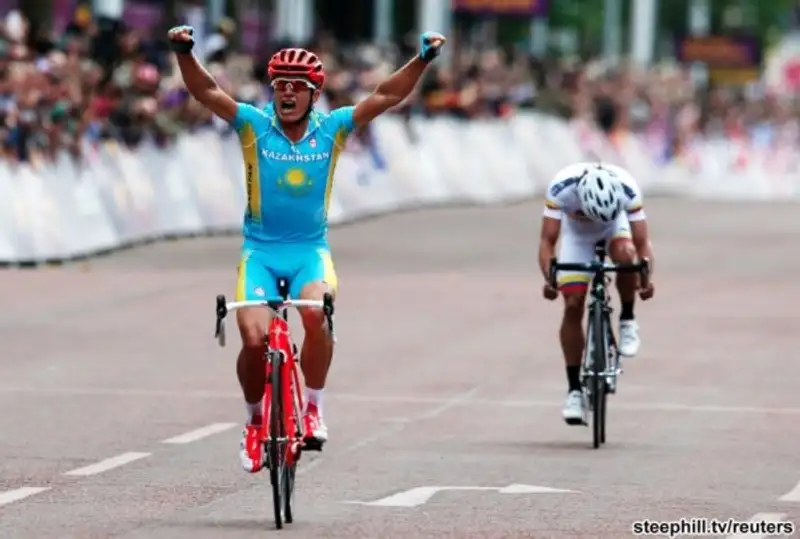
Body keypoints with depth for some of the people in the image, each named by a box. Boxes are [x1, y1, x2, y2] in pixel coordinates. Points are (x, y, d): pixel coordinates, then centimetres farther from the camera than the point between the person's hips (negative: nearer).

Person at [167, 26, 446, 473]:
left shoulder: (333, 129, -2)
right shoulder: (254, 125, -6)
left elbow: (386, 97, -7)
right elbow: (206, 92, -16)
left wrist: (424, 59, -19)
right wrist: (185, 53, -33)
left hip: (310, 250, 0)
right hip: (260, 250, 0)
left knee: (316, 313, -30)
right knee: (254, 338, -18)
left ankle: (314, 409, -11)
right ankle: (255, 422, 10)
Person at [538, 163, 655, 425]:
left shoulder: (627, 189, -36)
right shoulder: (561, 188, -38)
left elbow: (642, 241, -34)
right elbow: (547, 240, -36)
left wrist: (646, 277, -49)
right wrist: (549, 278, -51)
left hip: (615, 226, 0)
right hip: (577, 232, 0)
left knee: (625, 254, -35)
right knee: (573, 307, -9)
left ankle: (627, 320, -9)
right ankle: (574, 389, 0)